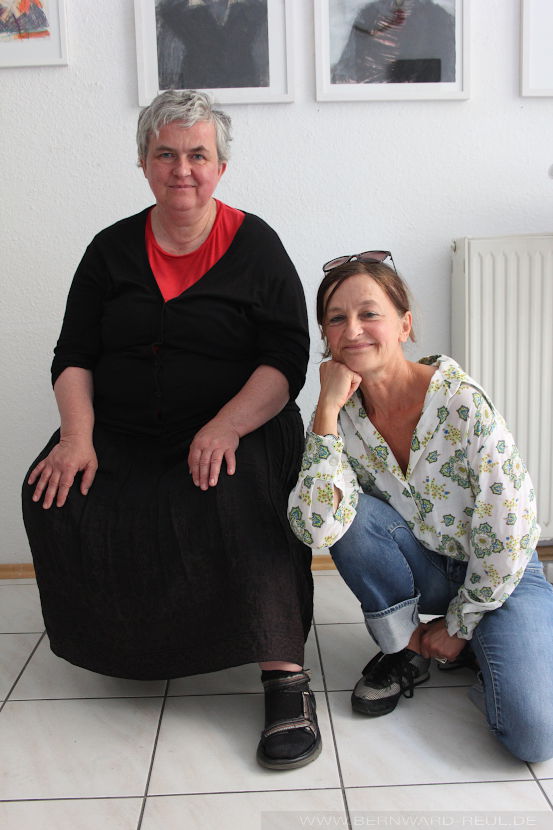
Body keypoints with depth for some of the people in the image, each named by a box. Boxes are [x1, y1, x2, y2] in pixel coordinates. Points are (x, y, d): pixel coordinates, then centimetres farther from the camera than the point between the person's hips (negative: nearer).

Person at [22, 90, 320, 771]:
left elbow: (286, 359, -5)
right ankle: (123, 646, -1)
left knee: (238, 502, -34)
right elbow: (73, 357, 8)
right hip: (120, 434, 3)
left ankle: (285, 679, -24)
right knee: (53, 495, -23)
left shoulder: (253, 245, 3)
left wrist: (226, 427, -21)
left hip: (236, 428, -3)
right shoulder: (112, 249, 11)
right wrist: (77, 438, -10)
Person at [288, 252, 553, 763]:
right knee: (348, 513, -28)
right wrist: (328, 408, -31)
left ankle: (474, 644, 10)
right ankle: (407, 651, -4)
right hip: (422, 567, 3)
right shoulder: (344, 416, -13)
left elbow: (510, 534, -18)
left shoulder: (462, 403, -25)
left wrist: (458, 625, -8)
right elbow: (315, 529, -30)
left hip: (498, 574, -3)